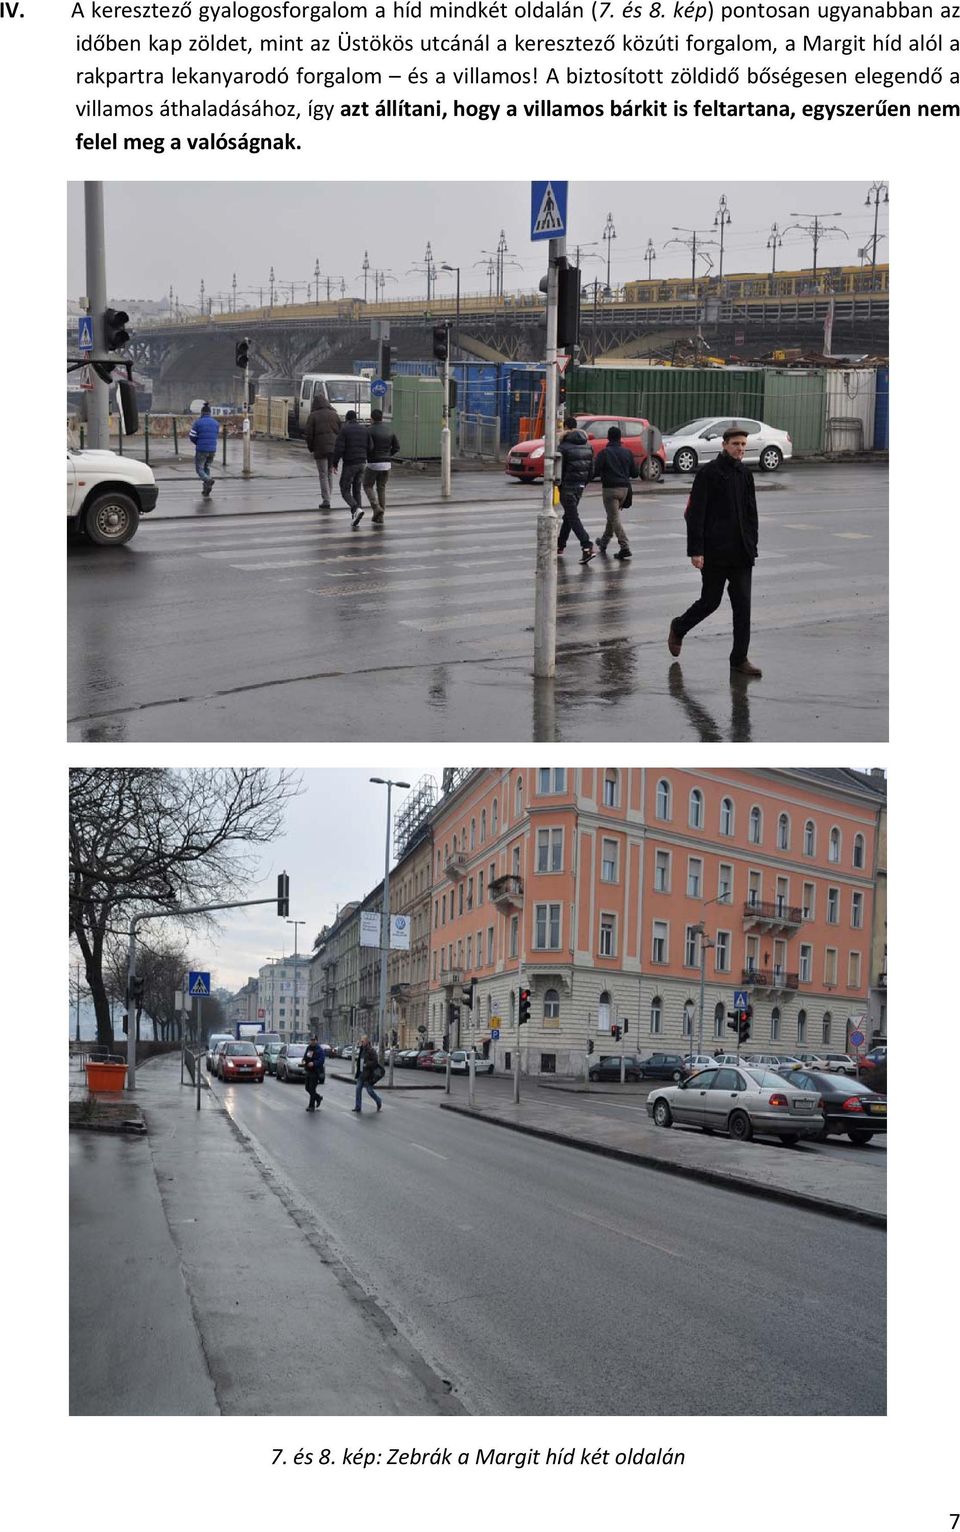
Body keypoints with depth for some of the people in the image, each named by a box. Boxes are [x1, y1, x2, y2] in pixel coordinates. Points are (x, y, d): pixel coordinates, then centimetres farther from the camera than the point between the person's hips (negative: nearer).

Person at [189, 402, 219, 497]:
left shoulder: (198, 423, -7)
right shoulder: (216, 423, 5)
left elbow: (192, 437, -4)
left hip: (201, 450, -4)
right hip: (212, 450, 4)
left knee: (199, 469, 4)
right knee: (207, 468, 20)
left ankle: (208, 480, -25)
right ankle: (206, 489, 14)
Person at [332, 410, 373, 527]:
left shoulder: (344, 430, -8)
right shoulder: (364, 429, 7)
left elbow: (338, 448, -14)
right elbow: (370, 447, 5)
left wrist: (335, 464, -5)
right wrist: (369, 462, 15)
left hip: (349, 465, -5)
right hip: (362, 463, 5)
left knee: (345, 491, 4)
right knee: (356, 490, 14)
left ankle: (356, 510, -21)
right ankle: (355, 519, 9)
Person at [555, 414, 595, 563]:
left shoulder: (565, 446, -13)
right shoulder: (587, 445, 8)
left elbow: (560, 469, -15)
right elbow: (591, 468, 11)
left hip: (567, 485, -7)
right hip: (580, 485, 7)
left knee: (573, 517, -8)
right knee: (569, 514, 21)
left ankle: (588, 548, -20)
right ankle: (560, 545, 33)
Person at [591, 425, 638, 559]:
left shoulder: (604, 453, -10)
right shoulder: (627, 453, 5)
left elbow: (595, 472, -16)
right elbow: (635, 473, 8)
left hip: (610, 489, -6)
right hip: (624, 488, 6)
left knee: (615, 518, -5)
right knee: (612, 516, 22)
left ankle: (625, 548, -17)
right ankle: (604, 542, 39)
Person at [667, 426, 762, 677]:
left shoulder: (745, 475, 11)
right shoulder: (709, 473, -9)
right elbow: (695, 514, -12)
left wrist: (752, 547, 12)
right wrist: (696, 550, -16)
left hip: (741, 554, 5)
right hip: (715, 553, -5)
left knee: (742, 604, 1)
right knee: (710, 601, 5)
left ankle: (739, 659, 6)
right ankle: (678, 628, 33)